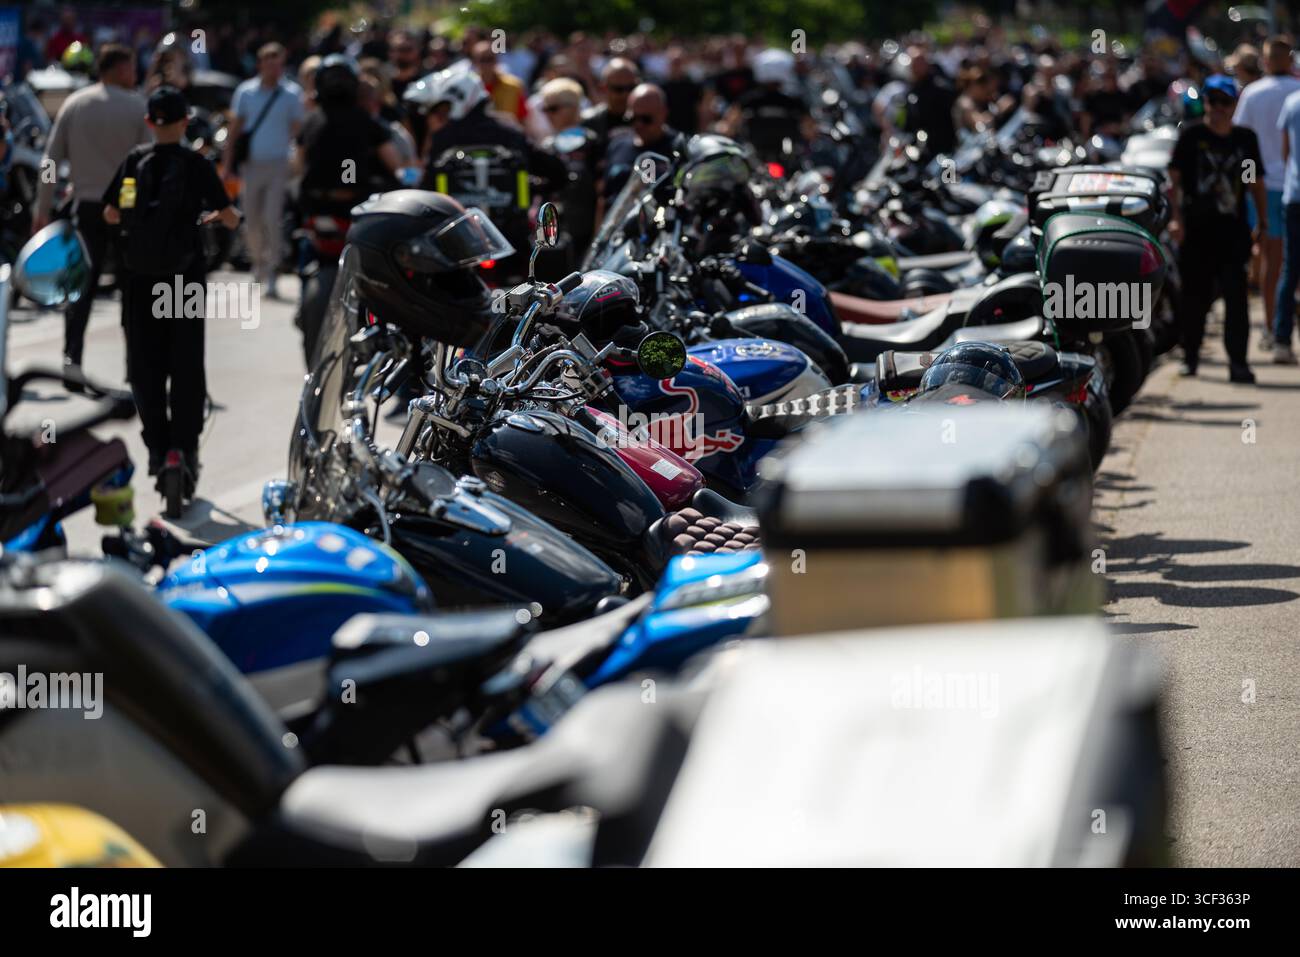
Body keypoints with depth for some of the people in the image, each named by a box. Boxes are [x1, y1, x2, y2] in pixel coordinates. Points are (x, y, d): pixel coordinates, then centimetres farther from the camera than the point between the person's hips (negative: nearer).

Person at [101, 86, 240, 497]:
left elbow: (110, 214, 4)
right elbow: (230, 218, -7)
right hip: (184, 275, -2)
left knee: (145, 364, 10)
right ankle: (183, 444, -8)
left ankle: (157, 446, 11)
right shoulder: (196, 164, -6)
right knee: (187, 364, 3)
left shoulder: (135, 161, 1)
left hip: (139, 277, 2)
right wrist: (217, 216, 15)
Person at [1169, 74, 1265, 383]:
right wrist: (1176, 216, -12)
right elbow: (1175, 177, -3)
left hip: (1233, 230, 1)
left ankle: (1238, 362, -9)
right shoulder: (1191, 135, 1)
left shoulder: (1246, 138, 10)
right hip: (1196, 229, -1)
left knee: (1236, 294, -8)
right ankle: (1190, 355, 22)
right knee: (1195, 296, 7)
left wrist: (1263, 219, 11)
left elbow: (1256, 182, 16)